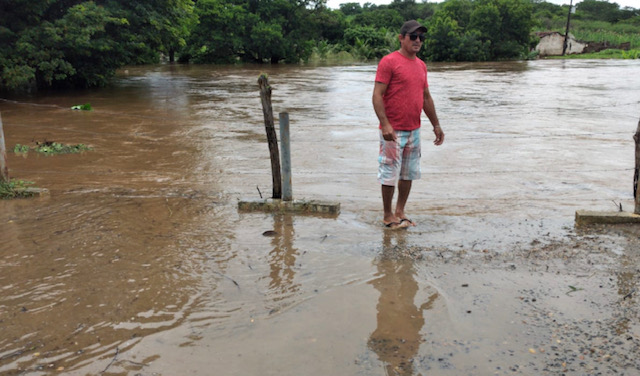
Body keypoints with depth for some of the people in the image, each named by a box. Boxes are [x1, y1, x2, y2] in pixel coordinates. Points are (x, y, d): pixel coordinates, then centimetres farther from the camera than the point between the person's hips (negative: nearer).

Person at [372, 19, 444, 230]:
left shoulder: (421, 65, 14)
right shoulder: (389, 62, -9)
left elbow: (426, 97, 21)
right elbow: (377, 95, -15)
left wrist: (436, 125, 19)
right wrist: (385, 124, -25)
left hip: (414, 130, 8)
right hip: (393, 131, -7)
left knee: (409, 173, 13)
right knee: (390, 174, -1)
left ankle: (400, 212, 25)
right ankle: (388, 216, 13)